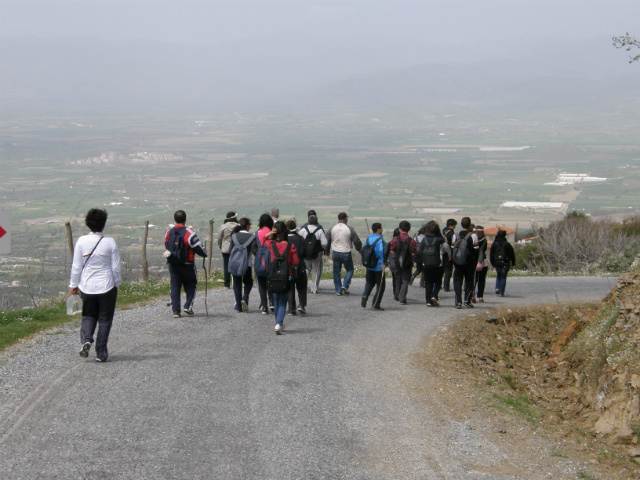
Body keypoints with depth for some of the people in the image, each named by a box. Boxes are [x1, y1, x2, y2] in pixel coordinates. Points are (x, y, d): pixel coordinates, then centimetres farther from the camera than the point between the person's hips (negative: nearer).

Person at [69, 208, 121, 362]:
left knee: (88, 316, 17)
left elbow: (76, 266, -1)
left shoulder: (81, 241, -6)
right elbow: (116, 267, -1)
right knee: (105, 319, 8)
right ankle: (101, 353, 8)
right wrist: (116, 283, 13)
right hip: (106, 286, -1)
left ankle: (86, 339, -10)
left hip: (86, 287, 1)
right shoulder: (110, 242, -8)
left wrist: (73, 284, 10)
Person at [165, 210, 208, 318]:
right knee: (190, 285, 13)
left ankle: (175, 310, 1)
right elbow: (197, 247, -14)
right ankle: (188, 306, 1)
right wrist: (204, 253, 5)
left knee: (175, 286, 7)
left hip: (173, 265, 4)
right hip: (187, 264, -4)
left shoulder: (169, 232, 2)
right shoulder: (188, 232, -14)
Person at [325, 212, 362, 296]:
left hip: (335, 253, 3)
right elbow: (356, 241, -3)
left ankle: (338, 290, 10)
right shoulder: (349, 229, -8)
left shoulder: (332, 228, 0)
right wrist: (360, 250, 14)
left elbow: (327, 241, 7)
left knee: (336, 271, 10)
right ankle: (345, 285, -3)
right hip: (346, 253, -2)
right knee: (350, 270, 14)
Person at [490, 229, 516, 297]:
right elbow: (512, 254, 0)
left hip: (497, 263, 2)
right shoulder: (507, 244, -4)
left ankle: (497, 288, 2)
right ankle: (501, 292, -3)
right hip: (505, 263, -2)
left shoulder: (494, 244, 2)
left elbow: (491, 255, 3)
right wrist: (513, 263, 9)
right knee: (503, 277, 3)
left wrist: (493, 263, 8)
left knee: (498, 276, 21)